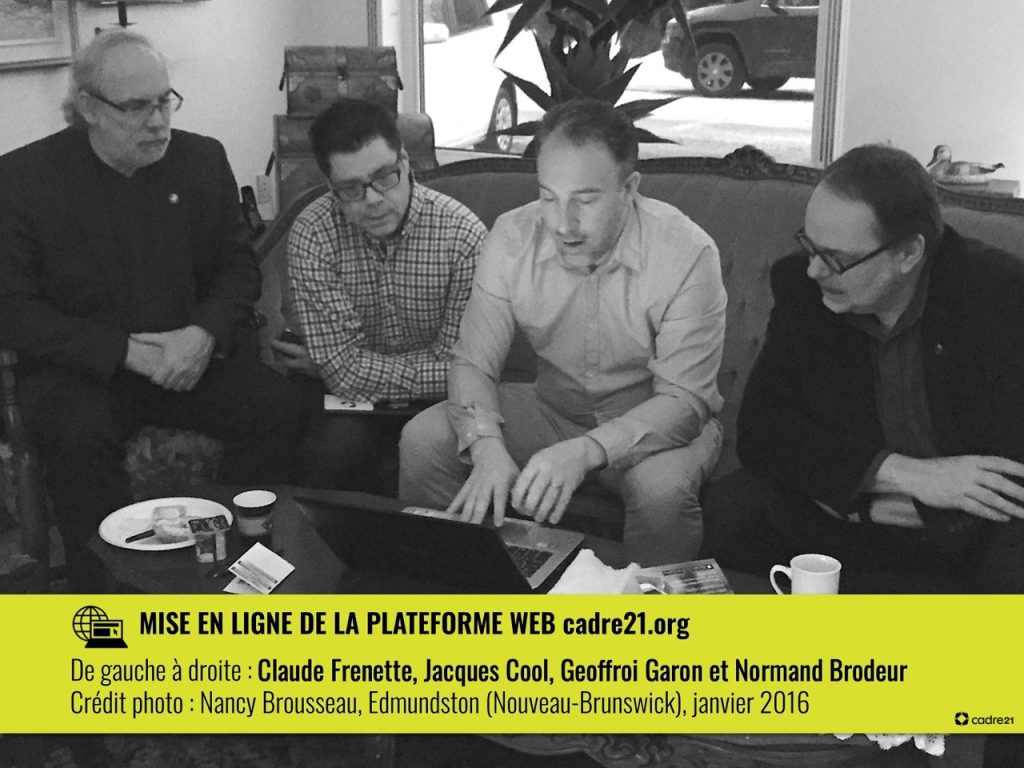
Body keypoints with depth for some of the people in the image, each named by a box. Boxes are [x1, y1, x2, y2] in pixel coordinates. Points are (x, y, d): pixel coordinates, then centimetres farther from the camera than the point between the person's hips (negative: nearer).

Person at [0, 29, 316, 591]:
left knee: (280, 407, -21)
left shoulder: (203, 159, 5)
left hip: (191, 351, 3)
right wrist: (125, 351, -18)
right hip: (80, 369, -3)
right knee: (77, 437, -34)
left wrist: (206, 333, -13)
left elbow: (238, 265, 10)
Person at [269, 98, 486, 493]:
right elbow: (343, 369, -15)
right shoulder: (312, 234, -13)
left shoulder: (462, 234, -16)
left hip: (434, 406, 0)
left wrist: (360, 370, -13)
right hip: (355, 403, 0)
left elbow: (461, 371, -16)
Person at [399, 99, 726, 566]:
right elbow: (473, 362, -10)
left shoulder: (687, 254, -23)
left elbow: (684, 399, -24)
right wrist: (487, 446, -31)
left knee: (663, 487, -36)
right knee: (424, 439, -16)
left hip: (653, 422, -3)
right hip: (553, 408, 3)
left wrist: (586, 451, -40)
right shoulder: (511, 238, -12)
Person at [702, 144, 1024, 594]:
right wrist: (902, 473, -23)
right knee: (731, 509, -23)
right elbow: (759, 429, -11)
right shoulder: (800, 286, -7)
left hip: (973, 526, -4)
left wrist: (867, 503, -20)